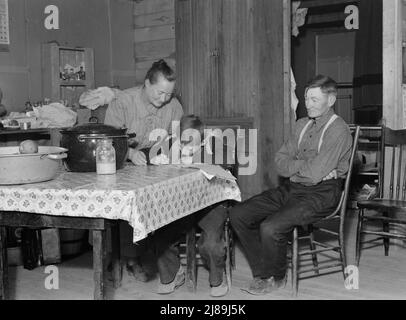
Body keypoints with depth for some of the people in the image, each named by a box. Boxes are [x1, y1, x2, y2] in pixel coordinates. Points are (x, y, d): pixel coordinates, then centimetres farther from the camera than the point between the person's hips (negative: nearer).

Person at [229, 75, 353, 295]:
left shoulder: (338, 130, -11)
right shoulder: (302, 124, 14)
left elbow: (315, 173, -20)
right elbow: (280, 162, 8)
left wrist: (293, 165, -2)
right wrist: (304, 165, -10)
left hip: (321, 194, -8)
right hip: (292, 188, 8)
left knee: (270, 227, -28)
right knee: (238, 215, -4)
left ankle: (276, 278, 3)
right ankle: (262, 272, 7)